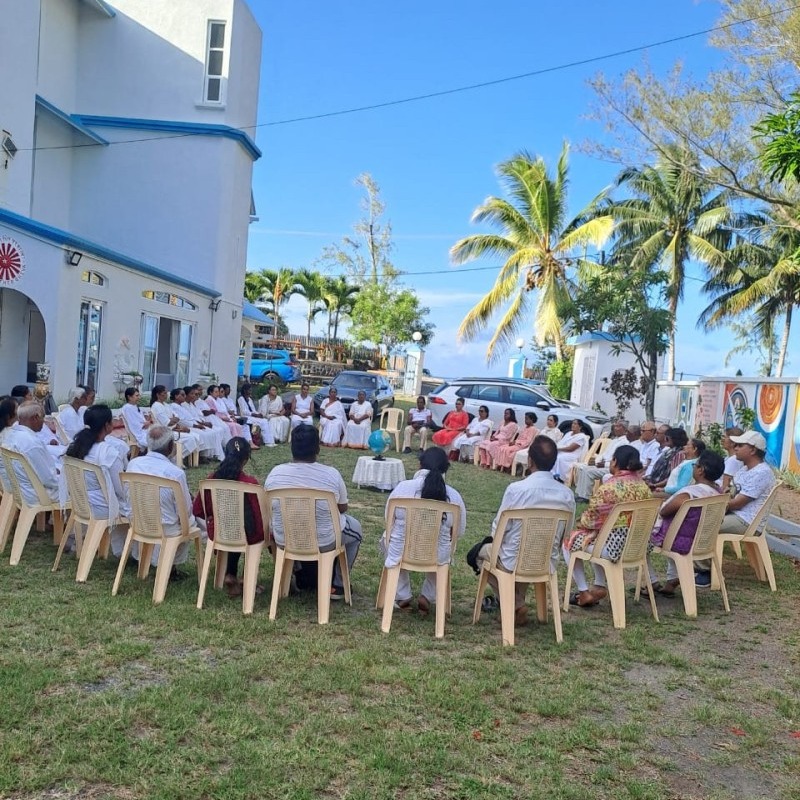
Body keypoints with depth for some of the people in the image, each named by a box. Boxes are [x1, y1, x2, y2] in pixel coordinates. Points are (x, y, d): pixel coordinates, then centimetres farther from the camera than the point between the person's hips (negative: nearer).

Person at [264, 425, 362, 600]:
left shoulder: (275, 472, -12)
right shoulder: (332, 474, -17)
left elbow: (271, 507, 6)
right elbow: (342, 508, 0)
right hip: (324, 542, -2)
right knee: (355, 528, 27)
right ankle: (337, 584, 28)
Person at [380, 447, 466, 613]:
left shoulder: (402, 487, -11)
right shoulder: (454, 496, -9)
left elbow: (389, 520, 4)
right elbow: (459, 532, 3)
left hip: (400, 553, -1)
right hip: (437, 558, 1)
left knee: (386, 539, 35)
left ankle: (402, 596, 30)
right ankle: (427, 597, 24)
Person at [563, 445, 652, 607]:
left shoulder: (607, 488, -19)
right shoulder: (644, 487, 3)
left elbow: (591, 520, -12)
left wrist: (579, 521, 12)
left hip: (614, 546, -8)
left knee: (570, 540, 14)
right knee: (596, 537, 33)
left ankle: (583, 592, 15)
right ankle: (600, 587, 29)